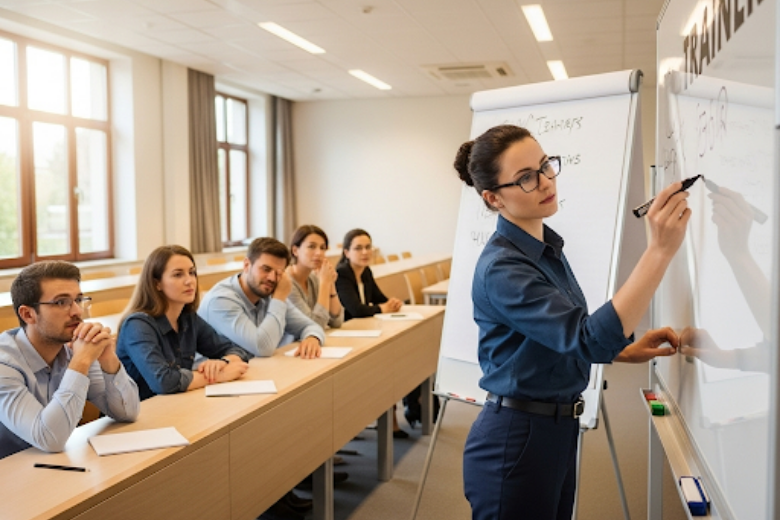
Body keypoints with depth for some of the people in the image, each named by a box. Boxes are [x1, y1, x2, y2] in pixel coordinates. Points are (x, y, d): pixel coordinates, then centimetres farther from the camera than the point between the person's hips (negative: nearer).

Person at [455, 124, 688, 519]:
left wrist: (625, 351, 2)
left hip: (557, 432, 9)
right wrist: (661, 249, -38)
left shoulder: (547, 246, 5)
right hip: (514, 443, -9)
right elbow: (590, 338, -33)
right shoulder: (502, 269, -24)